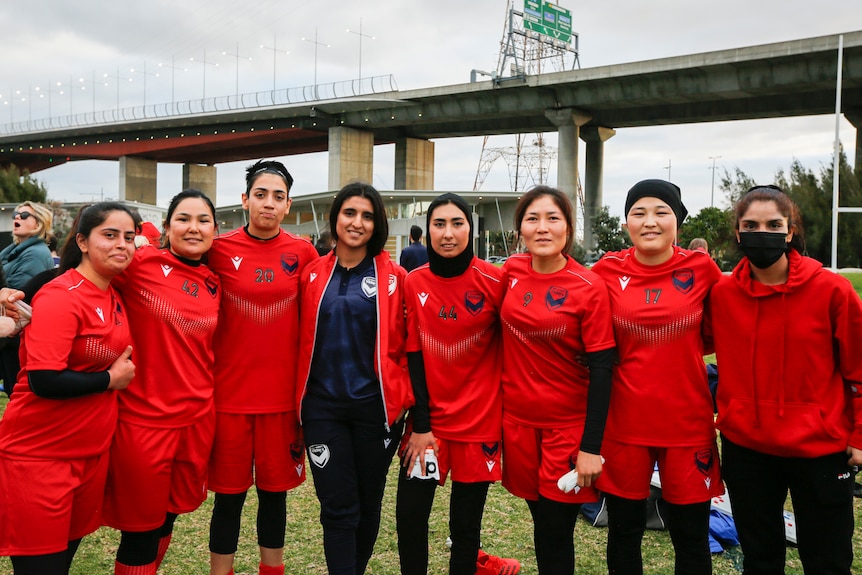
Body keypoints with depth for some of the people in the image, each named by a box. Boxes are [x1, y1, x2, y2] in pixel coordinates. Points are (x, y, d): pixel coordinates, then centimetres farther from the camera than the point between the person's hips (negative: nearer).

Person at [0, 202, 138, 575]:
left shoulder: (115, 296, 6)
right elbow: (44, 380, -25)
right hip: (39, 456, -7)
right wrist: (111, 379, -14)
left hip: (92, 454, 7)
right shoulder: (61, 296, -18)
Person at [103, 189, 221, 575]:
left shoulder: (214, 284, 7)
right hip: (143, 417, -5)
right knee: (141, 529, 8)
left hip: (198, 417, 5)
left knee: (169, 516, 19)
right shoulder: (142, 263, -9)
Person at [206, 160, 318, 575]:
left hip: (283, 393, 1)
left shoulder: (303, 253, 0)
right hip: (230, 392, -1)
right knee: (229, 494, 7)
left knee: (275, 491, 13)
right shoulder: (220, 250, -3)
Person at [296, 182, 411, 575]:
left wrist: (402, 398, -5)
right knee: (338, 506, 2)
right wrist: (297, 399, 5)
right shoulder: (312, 274, 4)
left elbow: (406, 344, 1)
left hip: (375, 405, 0)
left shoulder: (395, 278, -3)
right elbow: (300, 340, 8)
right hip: (323, 404, 1)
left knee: (368, 501, 13)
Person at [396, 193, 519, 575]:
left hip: (479, 419, -2)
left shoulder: (494, 281, -10)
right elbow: (413, 355, -1)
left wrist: (508, 416, -1)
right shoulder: (414, 283, -2)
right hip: (428, 419, 2)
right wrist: (420, 425, -4)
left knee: (465, 525, 7)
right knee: (409, 517, 4)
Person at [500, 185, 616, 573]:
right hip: (517, 417, 4)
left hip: (568, 422, -3)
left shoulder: (589, 287, -13)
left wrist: (591, 447, -15)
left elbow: (601, 370, -12)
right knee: (541, 522, 14)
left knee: (556, 533, 3)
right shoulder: (512, 271, -1)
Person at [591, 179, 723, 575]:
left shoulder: (702, 268, -4)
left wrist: (679, 351, 0)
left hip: (687, 419, 0)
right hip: (625, 419, 0)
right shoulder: (607, 271, -4)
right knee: (624, 529, 13)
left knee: (691, 535, 10)